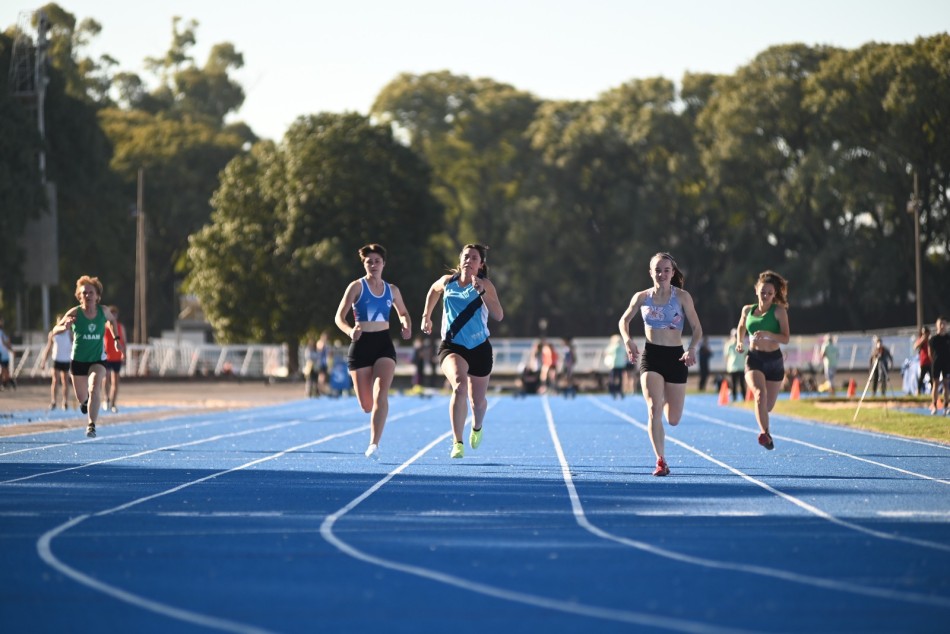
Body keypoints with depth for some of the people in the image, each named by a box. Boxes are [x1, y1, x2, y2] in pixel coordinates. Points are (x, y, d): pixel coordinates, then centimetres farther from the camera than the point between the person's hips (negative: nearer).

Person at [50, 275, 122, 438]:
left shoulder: (103, 311, -7)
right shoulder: (75, 313, -14)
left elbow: (112, 320, 18)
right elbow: (55, 331, -16)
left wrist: (116, 338, 11)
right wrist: (64, 327, -36)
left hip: (98, 360, 0)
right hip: (78, 360, 0)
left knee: (94, 389, -25)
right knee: (81, 398, 14)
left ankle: (92, 425, -25)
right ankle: (85, 402, 52)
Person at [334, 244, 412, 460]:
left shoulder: (391, 290, 9)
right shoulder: (357, 286, -1)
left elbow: (403, 313, 25)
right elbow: (339, 316, -4)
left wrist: (407, 326, 1)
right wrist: (350, 331, -26)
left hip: (384, 345, 1)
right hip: (361, 345, -1)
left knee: (381, 394, -21)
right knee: (366, 405, 2)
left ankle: (374, 444, -22)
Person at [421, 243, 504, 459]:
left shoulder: (485, 285, -8)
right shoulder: (447, 281, 0)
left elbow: (499, 316, -21)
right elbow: (433, 290, 26)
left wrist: (482, 292, -29)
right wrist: (427, 316, 24)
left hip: (479, 348, 0)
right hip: (452, 346, 0)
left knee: (477, 400, 13)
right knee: (459, 387, -29)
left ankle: (477, 427, 51)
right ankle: (457, 443, -27)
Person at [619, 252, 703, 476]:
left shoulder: (682, 297, -4)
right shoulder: (642, 297, 1)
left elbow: (697, 328, -3)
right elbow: (624, 320, 15)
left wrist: (692, 349, -22)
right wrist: (628, 340, -5)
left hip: (676, 357, 0)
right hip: (651, 356, 0)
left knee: (673, 420, 5)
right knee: (654, 409, -18)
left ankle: (668, 400, 43)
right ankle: (661, 462, -13)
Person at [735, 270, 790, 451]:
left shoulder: (779, 311, -5)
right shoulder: (748, 310, 4)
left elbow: (785, 338, -14)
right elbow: (741, 327, 26)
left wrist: (767, 334, -28)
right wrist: (739, 342, 11)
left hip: (774, 361, 0)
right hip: (754, 360, 0)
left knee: (768, 405, 9)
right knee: (760, 393, -29)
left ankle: (764, 430, 44)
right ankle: (765, 433, -34)